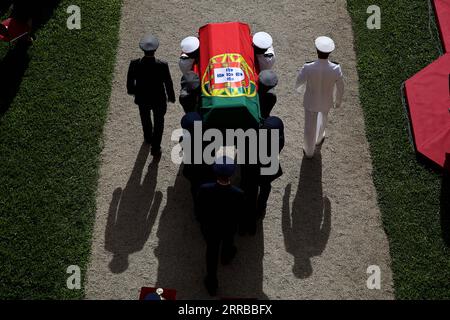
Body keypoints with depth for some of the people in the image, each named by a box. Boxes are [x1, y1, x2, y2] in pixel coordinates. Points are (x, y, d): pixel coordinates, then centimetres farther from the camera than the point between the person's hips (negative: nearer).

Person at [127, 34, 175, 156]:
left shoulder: (134, 65, -27)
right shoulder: (162, 66, -30)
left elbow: (130, 82, -11)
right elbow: (168, 84, -16)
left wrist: (132, 91, 12)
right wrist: (171, 96, 4)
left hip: (142, 98, 2)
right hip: (159, 100, -2)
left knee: (145, 118, 32)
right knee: (159, 123, 23)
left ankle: (148, 137, 57)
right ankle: (155, 148, 31)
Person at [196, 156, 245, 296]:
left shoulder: (204, 190, -35)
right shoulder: (238, 194, -37)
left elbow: (200, 210, -17)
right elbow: (238, 213, -17)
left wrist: (203, 222, 4)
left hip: (209, 227, 0)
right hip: (229, 227, 0)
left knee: (212, 250, 26)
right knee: (228, 242, 35)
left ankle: (212, 283, 43)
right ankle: (226, 257, 69)